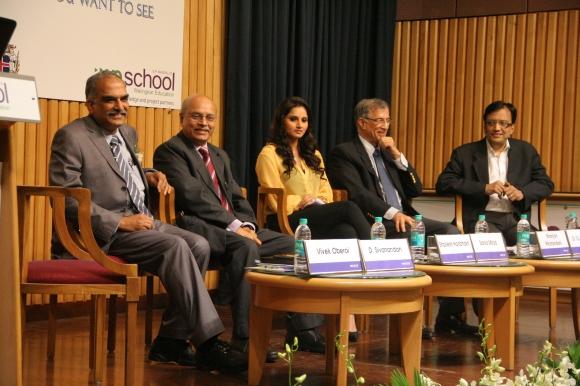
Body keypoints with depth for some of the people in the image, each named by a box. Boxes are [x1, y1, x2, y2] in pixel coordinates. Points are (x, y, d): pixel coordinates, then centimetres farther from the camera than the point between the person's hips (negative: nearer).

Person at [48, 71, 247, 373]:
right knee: (174, 246, -28)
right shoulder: (71, 138, -8)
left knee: (199, 245, -14)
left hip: (140, 221, 8)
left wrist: (149, 176, 10)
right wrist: (120, 222, -20)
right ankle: (208, 344, -25)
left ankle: (171, 339, -9)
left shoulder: (128, 133, 17)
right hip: (105, 233, -8)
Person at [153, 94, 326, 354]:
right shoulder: (170, 151, -2)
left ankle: (303, 330, -4)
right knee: (246, 247, -35)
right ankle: (245, 338, -31)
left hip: (235, 229, 8)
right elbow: (192, 195, -14)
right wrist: (234, 225, -18)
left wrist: (247, 225, -2)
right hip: (196, 228, -8)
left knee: (291, 244, -5)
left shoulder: (220, 156, 26)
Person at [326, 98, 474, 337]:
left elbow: (415, 190, 19)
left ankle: (448, 315, -16)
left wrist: (397, 156, 7)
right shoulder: (344, 153, 2)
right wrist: (392, 213, -27)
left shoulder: (388, 152, 26)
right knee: (410, 236, -35)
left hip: (402, 219, 7)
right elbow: (357, 193, -14)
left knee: (450, 232, -15)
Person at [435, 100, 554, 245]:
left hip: (517, 220, 3)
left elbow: (546, 184, 15)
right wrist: (484, 188, -11)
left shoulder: (526, 151, 15)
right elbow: (443, 184, -2)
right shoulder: (465, 153, 7)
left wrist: (522, 193, -7)